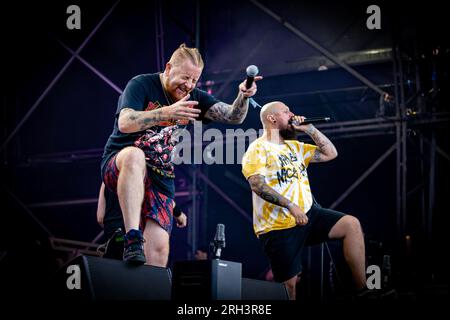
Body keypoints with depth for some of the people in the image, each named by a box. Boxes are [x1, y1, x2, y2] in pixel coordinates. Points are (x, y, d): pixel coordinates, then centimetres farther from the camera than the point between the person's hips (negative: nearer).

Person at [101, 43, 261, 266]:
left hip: (160, 180, 5)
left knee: (159, 249, -12)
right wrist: (167, 113, -33)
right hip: (119, 164, -5)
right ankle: (133, 240, -47)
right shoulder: (142, 85, -6)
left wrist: (243, 96, -22)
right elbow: (125, 123, -22)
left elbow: (233, 116, 0)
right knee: (135, 156, -41)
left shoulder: (193, 98, 10)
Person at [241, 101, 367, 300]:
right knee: (291, 284, -11)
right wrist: (291, 206, -26)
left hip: (308, 215, 6)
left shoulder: (294, 147, 19)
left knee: (351, 224, -15)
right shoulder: (258, 149, -5)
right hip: (279, 227, -6)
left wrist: (309, 128, 10)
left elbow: (330, 153, 19)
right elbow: (258, 185, -19)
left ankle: (362, 290, -12)